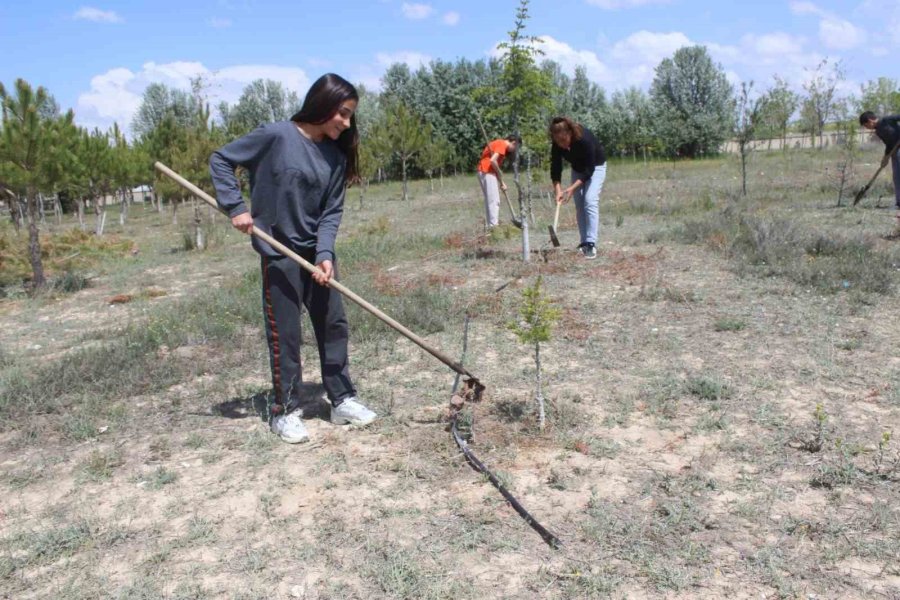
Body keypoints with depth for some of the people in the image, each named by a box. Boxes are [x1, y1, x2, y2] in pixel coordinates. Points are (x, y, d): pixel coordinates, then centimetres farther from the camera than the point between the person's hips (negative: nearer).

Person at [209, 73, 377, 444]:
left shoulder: (336, 155, 1)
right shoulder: (276, 136, -13)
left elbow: (332, 211, -1)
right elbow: (221, 159, -6)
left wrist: (325, 253, -15)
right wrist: (236, 207, -14)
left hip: (317, 253, 5)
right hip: (279, 253, -5)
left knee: (334, 325, 9)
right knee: (284, 334, 1)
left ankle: (343, 400, 22)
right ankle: (286, 411, 15)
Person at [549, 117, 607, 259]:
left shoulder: (585, 139, -37)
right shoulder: (557, 145, -23)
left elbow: (589, 169, -32)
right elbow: (555, 168, -19)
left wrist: (572, 188, -36)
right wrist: (558, 191, -31)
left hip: (595, 166, -5)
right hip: (577, 168, 5)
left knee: (590, 202, -20)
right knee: (579, 205, 1)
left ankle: (591, 244, -23)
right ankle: (584, 243, 7)